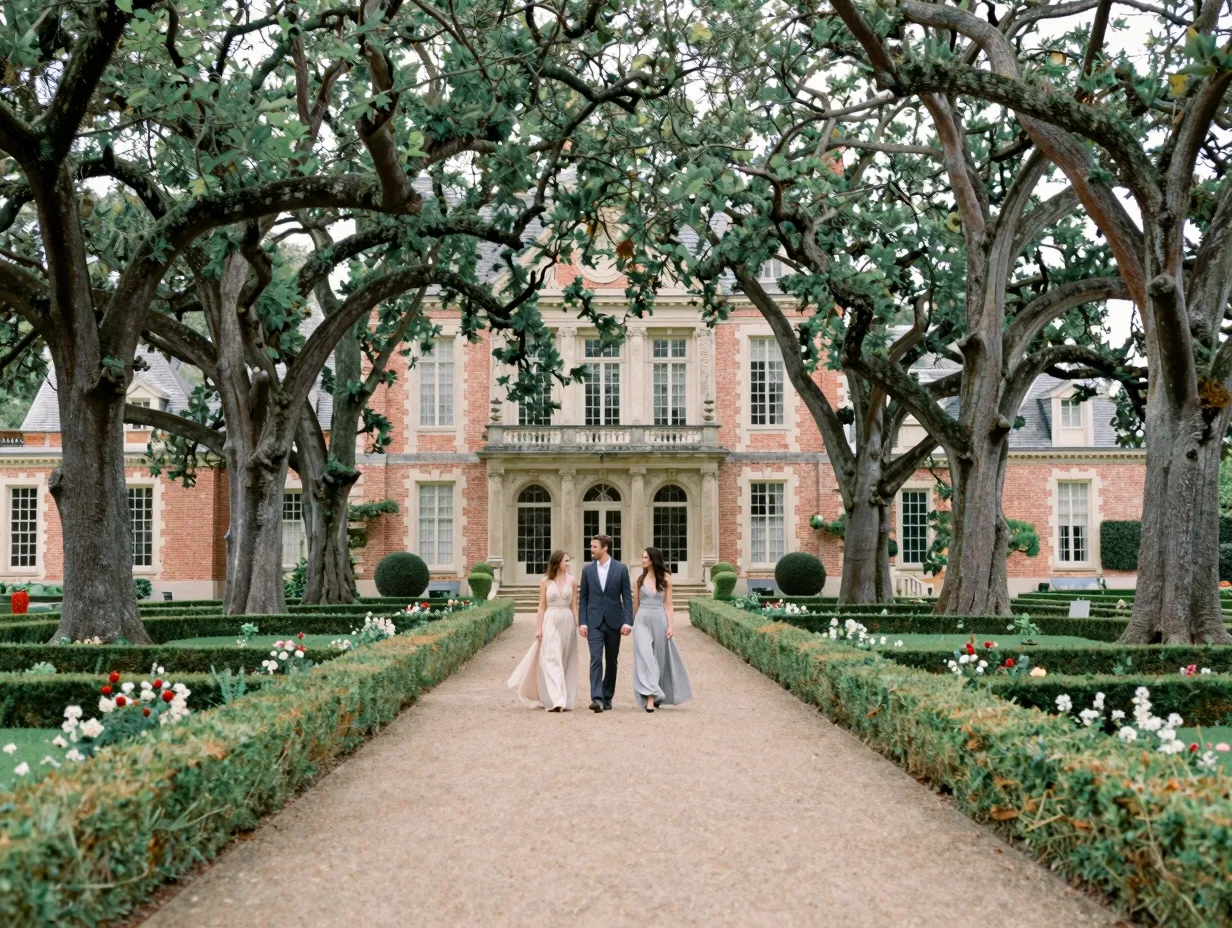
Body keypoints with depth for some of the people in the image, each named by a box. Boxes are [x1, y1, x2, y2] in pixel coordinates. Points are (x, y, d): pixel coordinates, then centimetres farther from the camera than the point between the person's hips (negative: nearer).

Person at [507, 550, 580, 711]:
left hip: (567, 622, 2)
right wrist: (538, 628, -3)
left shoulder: (572, 581, 5)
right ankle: (556, 700, -15)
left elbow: (574, 606, 5)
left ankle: (566, 700, 15)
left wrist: (579, 625, -5)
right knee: (552, 660, -10)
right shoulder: (545, 582, 1)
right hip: (550, 622, -2)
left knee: (566, 662, 6)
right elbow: (542, 606, 2)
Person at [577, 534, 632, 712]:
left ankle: (607, 697, 21)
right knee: (596, 659, -13)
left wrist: (628, 621, -9)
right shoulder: (587, 569, 4)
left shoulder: (621, 569, -1)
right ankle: (597, 698, -20)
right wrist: (582, 622, -1)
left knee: (611, 661, 9)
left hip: (614, 621, 0)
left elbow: (627, 597, -1)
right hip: (594, 622, 0)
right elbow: (583, 597, 6)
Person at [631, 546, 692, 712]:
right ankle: (650, 698, -16)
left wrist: (670, 625, -6)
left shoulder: (665, 578, 2)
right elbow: (635, 604, 12)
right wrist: (631, 623, 10)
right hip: (642, 621, 0)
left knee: (660, 657, 7)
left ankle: (657, 696, 24)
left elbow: (668, 604, 1)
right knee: (645, 657, -11)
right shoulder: (640, 579, 7)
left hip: (660, 620, 0)